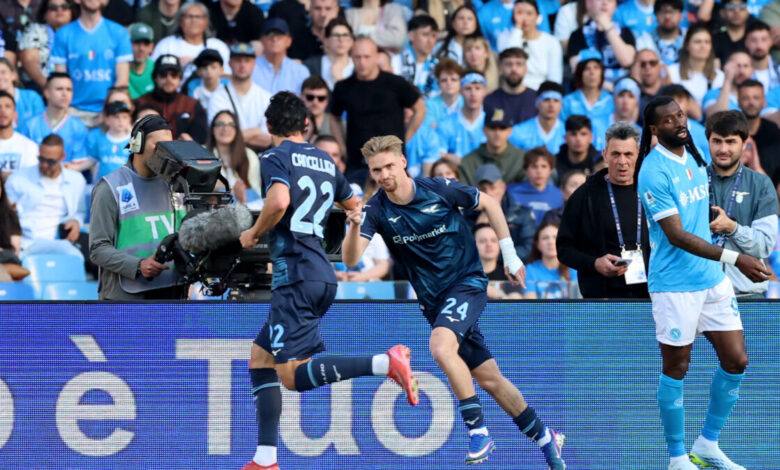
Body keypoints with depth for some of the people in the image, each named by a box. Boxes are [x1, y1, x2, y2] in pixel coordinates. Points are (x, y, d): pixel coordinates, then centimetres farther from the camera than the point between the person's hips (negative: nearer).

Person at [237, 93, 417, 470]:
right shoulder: (325, 161, 17)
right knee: (259, 358, 16)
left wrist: (254, 234, -7)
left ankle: (384, 363, -29)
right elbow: (353, 204, 30)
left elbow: (279, 201, -24)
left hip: (296, 275, -8)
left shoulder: (277, 158, -5)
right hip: (323, 276, 8)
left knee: (294, 375, -13)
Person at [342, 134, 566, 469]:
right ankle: (545, 439, 26)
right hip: (433, 300, 4)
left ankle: (478, 430, -21)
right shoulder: (376, 210, -10)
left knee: (441, 347, -31)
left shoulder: (440, 190, -15)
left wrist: (509, 253, 1)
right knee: (488, 378, 9)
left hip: (467, 282, -4)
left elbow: (489, 203, 2)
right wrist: (355, 227, -41)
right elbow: (350, 260, -21)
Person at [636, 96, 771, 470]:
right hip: (676, 286, -7)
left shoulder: (694, 158, 7)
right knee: (676, 369, 0)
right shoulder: (654, 172, -17)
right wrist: (734, 258, -28)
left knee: (736, 361, 6)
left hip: (714, 280, 7)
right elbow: (677, 235, -23)